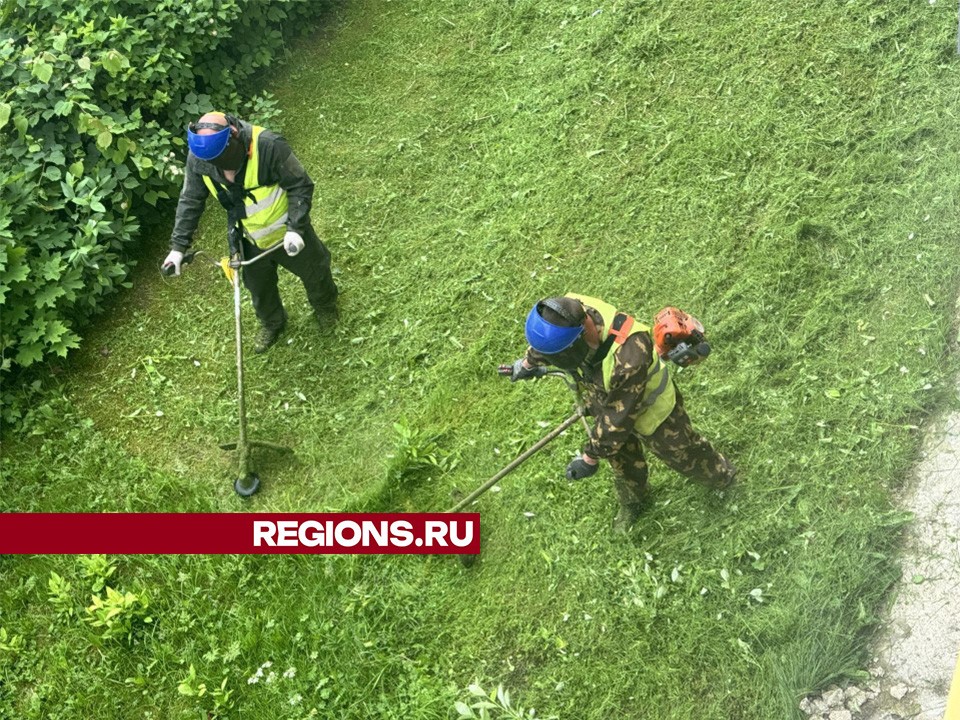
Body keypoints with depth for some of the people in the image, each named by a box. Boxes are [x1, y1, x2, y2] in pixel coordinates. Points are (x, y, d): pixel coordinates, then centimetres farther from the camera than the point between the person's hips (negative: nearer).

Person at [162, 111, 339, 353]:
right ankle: (272, 324, 56)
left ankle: (325, 305, 58)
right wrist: (178, 247, -13)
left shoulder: (269, 146, -37)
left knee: (313, 270, 23)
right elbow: (190, 201, -10)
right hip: (250, 241, 3)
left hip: (287, 233, -3)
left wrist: (295, 229, -32)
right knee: (259, 287, 24)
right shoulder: (198, 158, -23)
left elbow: (301, 186, -26)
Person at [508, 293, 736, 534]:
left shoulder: (628, 358, -50)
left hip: (649, 411, -5)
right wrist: (528, 361, 15)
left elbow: (617, 419, -35)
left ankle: (719, 474, 57)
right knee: (622, 461, 30)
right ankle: (631, 502, 60)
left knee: (681, 452, 25)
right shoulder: (567, 317, -31)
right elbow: (547, 342, -3)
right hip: (606, 402, 5)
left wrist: (590, 457, -22)